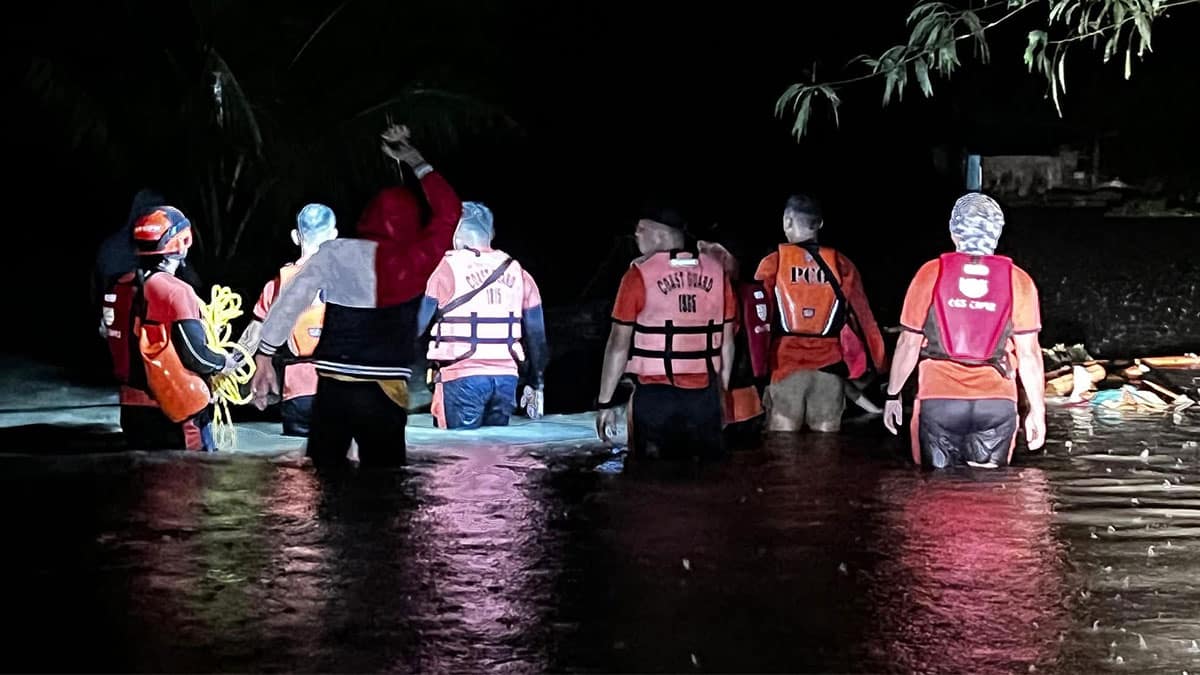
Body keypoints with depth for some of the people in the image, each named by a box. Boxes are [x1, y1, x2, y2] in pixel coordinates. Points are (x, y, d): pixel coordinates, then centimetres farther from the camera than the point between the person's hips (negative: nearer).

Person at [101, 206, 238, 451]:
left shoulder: (121, 288, 3)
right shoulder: (175, 292, -18)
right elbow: (196, 356, -17)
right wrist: (225, 362, 2)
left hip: (133, 410, 7)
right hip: (177, 412, -7)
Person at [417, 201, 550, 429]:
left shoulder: (449, 268, -3)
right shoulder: (516, 272, 11)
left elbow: (419, 325, -5)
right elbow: (536, 335, 12)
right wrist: (535, 383, 20)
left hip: (463, 377, -4)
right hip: (506, 376, 4)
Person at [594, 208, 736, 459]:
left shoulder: (640, 274, -6)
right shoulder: (716, 271, 5)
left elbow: (619, 344, -6)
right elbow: (727, 340, 10)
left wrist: (605, 403, -1)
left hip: (655, 394, -3)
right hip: (705, 396, 3)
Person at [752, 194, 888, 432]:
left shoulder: (773, 263, 1)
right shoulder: (841, 264, 4)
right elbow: (863, 317, 4)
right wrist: (880, 366, 10)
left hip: (785, 366, -1)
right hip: (829, 368, 1)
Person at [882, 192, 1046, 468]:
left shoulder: (931, 274, -2)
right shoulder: (1017, 281, 0)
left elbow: (909, 344, 1)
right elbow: (1028, 353, 0)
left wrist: (893, 395, 11)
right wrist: (1037, 409, 8)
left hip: (939, 400, -1)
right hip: (997, 402, 1)